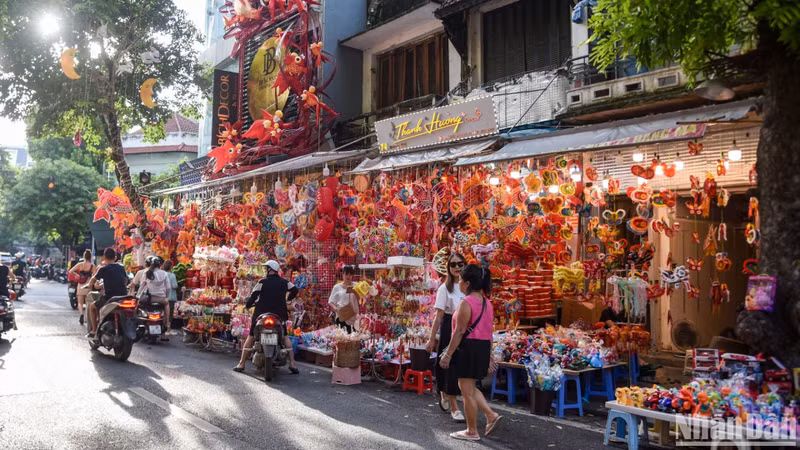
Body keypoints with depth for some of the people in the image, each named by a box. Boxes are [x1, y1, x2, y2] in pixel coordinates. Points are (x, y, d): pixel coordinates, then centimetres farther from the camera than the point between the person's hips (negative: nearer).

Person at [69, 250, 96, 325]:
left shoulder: (79, 264, -3)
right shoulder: (92, 266, -9)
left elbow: (70, 271, -3)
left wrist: (77, 275, 12)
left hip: (81, 286, 1)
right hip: (89, 286, -1)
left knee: (80, 303, 11)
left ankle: (81, 314, -16)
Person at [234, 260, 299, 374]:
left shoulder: (263, 282, -6)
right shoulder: (284, 282, 5)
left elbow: (254, 295, -9)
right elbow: (294, 290, 12)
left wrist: (247, 305, 8)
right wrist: (287, 299, 29)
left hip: (262, 314, -3)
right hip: (279, 315, 3)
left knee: (251, 338, 9)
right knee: (285, 337, 16)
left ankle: (241, 365, 6)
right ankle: (292, 364, 4)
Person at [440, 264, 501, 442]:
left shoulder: (466, 303, -17)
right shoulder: (486, 302, 11)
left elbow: (459, 332, -18)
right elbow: (489, 331, 14)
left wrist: (448, 354, -14)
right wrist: (489, 355, 19)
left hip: (468, 347, -9)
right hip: (483, 347, 9)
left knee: (467, 390, 2)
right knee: (469, 387, 21)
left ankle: (472, 432, 12)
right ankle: (491, 415, 13)